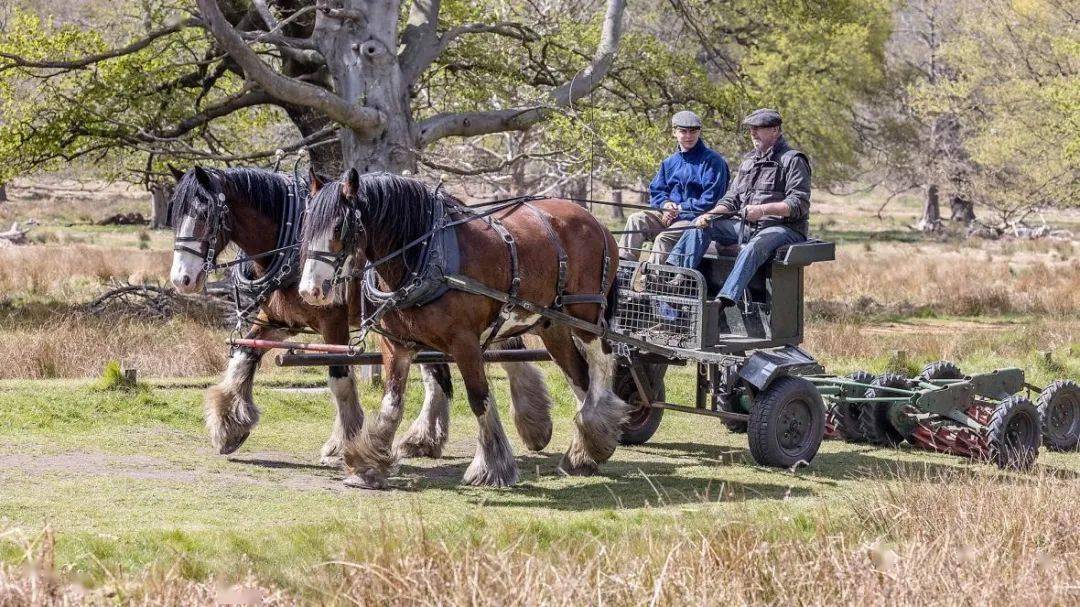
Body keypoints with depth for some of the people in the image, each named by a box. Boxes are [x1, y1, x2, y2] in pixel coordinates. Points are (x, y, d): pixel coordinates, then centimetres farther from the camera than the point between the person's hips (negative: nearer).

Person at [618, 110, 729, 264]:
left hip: (695, 219, -7)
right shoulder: (670, 162, 18)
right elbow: (655, 191, 16)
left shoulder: (712, 161, -4)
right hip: (668, 216, 7)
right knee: (636, 219, -15)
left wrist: (680, 208, -14)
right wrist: (665, 204, -8)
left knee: (663, 238, -30)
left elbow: (710, 199, -13)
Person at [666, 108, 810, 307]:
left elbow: (799, 204, -14)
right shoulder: (749, 161, 21)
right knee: (700, 225, -7)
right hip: (745, 226, 8)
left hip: (781, 228, -8)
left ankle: (725, 300, -54)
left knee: (752, 249, -38)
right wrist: (710, 215, -3)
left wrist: (763, 209, -26)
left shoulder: (792, 160, -3)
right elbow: (732, 198, 18)